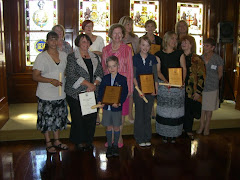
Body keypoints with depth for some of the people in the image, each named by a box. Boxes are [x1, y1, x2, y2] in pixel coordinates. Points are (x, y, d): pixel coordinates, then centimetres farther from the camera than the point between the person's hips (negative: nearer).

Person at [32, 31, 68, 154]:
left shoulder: (63, 55, 7)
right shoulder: (41, 56, -7)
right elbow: (35, 76, -10)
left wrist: (64, 81, 1)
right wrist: (51, 81, -22)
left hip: (60, 94, 5)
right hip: (46, 94, -4)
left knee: (58, 117, 13)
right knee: (47, 118, 4)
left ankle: (56, 140, 29)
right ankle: (48, 143, 20)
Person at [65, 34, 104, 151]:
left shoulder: (95, 57, 14)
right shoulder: (72, 57, -2)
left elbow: (100, 73, 9)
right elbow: (71, 75, -13)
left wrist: (94, 85, -9)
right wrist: (88, 84, -16)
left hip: (92, 93, 4)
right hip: (76, 93, -4)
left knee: (92, 117, 6)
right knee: (78, 118, 2)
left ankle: (88, 140, 23)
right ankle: (79, 141, 20)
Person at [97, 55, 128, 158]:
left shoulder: (122, 79, -5)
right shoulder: (105, 78, 3)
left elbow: (125, 93, -7)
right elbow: (101, 91, 4)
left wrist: (119, 103, -21)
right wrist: (100, 101, -11)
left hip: (117, 107, -2)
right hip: (106, 106, 2)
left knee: (116, 127, 10)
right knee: (109, 127, 11)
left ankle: (115, 145, 28)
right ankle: (109, 146, 25)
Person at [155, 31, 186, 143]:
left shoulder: (179, 54, 8)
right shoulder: (159, 54, 3)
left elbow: (184, 69, 3)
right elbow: (158, 71, -2)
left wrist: (182, 81, -14)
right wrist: (165, 81, -18)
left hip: (178, 86, 1)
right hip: (163, 85, -1)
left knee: (176, 109, 3)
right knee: (164, 109, 1)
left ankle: (174, 134, 15)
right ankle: (164, 134, 15)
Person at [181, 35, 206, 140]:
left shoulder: (197, 59, -3)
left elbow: (202, 77, -4)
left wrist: (198, 92, -10)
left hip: (191, 91, -2)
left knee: (189, 111, 7)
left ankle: (188, 130, 23)